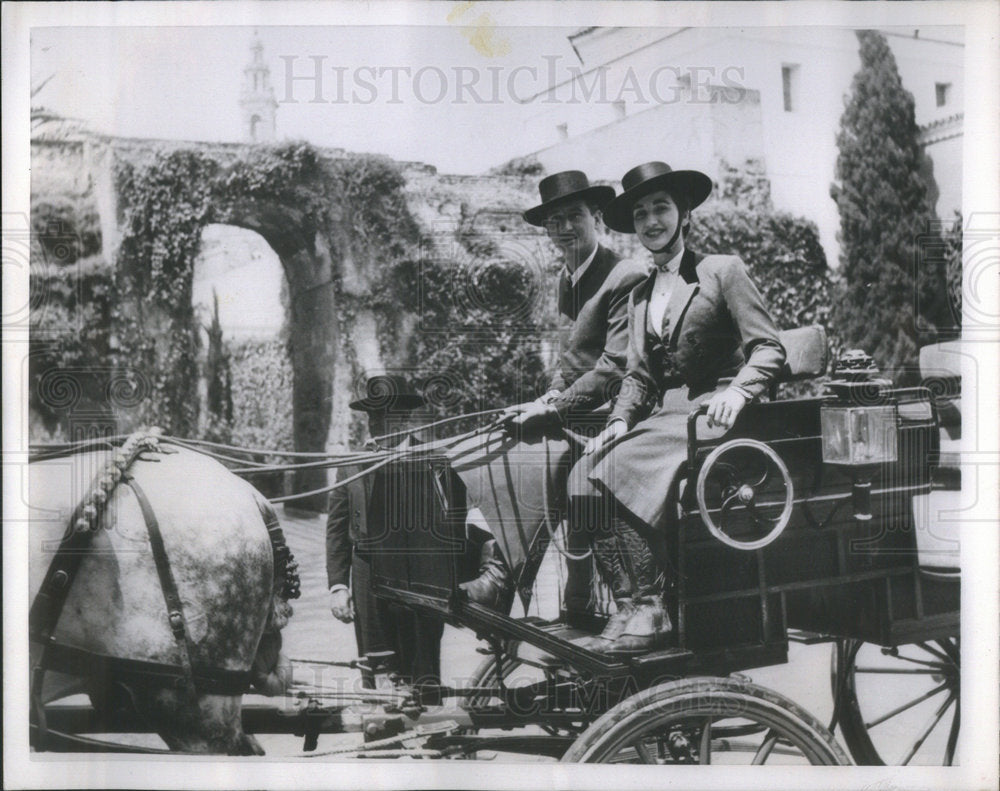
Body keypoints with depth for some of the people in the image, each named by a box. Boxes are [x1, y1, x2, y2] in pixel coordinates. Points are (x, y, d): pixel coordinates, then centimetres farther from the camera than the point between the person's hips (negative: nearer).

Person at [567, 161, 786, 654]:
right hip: (662, 415, 6)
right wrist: (620, 420, 0)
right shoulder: (639, 296, 22)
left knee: (620, 465, -30)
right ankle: (628, 607, -19)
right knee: (583, 475, -19)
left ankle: (650, 609, -23)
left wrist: (736, 392, -22)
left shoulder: (723, 271, 4)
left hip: (709, 412, -6)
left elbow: (769, 349, -4)